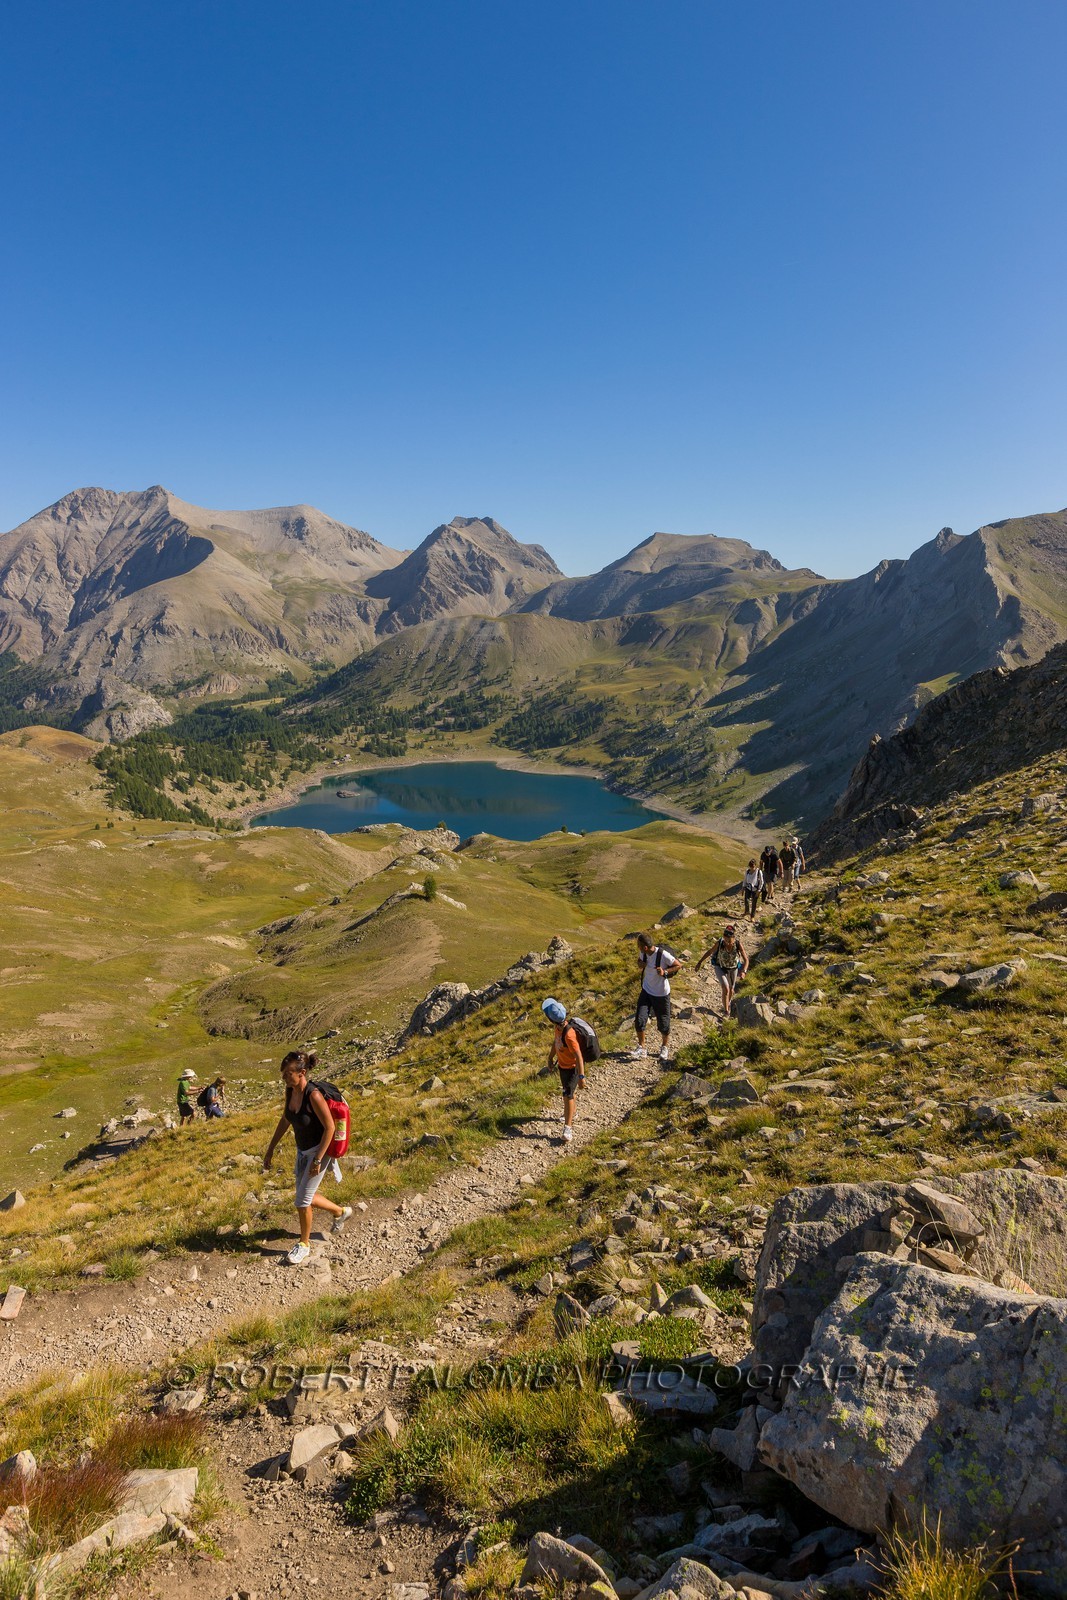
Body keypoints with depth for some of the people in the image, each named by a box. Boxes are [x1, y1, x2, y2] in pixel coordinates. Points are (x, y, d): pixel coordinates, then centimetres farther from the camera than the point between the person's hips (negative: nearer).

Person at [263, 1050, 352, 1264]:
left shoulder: (314, 1095, -30)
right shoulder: (290, 1091, -7)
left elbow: (329, 1128, -24)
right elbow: (285, 1121, 8)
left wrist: (318, 1160, -22)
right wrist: (270, 1150, 9)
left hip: (319, 1151, -8)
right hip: (302, 1150, 8)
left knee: (302, 1201, 0)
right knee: (306, 1196, 19)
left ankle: (304, 1244, 23)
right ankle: (340, 1212, 43)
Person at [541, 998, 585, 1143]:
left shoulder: (569, 1035, -38)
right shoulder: (559, 1027, -11)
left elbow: (578, 1056, -35)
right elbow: (555, 1042, 8)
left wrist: (581, 1076, -33)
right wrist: (550, 1058, 17)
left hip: (572, 1068, -8)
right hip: (562, 1065, 8)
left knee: (568, 1095, -9)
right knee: (568, 1091, 26)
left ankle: (568, 1128, -2)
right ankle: (570, 1114, 48)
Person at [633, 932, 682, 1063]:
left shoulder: (663, 954, -26)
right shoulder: (643, 953, -9)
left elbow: (678, 965, -14)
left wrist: (665, 971, -28)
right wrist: (640, 963, -10)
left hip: (661, 993, -4)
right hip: (646, 991, 4)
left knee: (663, 1022, 10)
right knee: (639, 1019, -4)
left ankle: (665, 1047, 35)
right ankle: (641, 1048, 14)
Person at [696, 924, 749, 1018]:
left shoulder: (738, 944, -33)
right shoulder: (719, 943, -32)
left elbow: (746, 960, -30)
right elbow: (709, 951, -14)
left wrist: (743, 971, -47)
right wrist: (700, 962, -8)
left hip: (733, 968, 2)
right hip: (720, 967, -2)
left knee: (731, 989, 22)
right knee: (726, 988, -19)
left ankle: (729, 1002, 54)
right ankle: (726, 1012, -3)